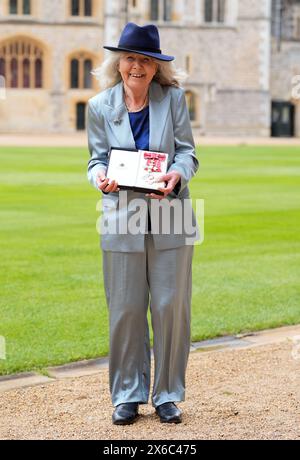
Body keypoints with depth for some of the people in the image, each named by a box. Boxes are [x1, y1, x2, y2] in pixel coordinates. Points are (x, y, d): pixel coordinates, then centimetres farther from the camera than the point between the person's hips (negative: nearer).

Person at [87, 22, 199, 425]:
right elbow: (97, 158, 7)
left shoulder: (173, 98, 1)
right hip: (122, 221, 0)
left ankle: (168, 395, 17)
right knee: (125, 311, 5)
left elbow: (187, 152, 1)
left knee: (171, 307, 3)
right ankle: (128, 396, 19)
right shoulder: (100, 106, 3)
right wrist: (101, 177, -16)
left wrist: (177, 175, -20)